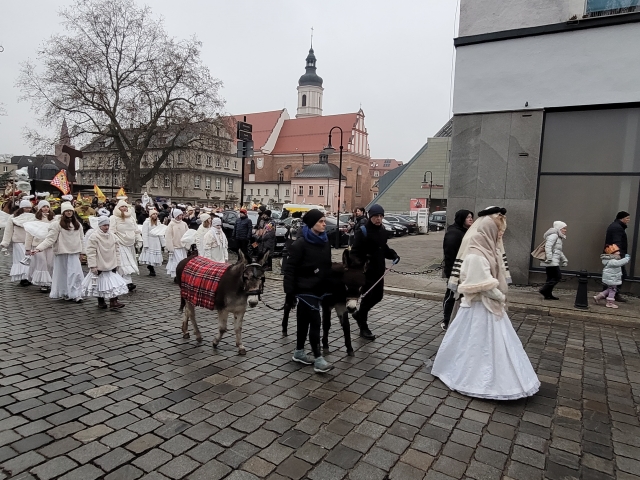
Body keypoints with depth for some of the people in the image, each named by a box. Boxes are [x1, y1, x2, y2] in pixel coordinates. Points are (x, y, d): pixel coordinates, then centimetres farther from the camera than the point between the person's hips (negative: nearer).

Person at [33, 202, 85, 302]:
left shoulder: (77, 224, 9)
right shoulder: (57, 224, -5)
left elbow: (81, 239, 13)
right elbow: (50, 239, -9)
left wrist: (81, 251, 9)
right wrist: (39, 248, -19)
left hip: (74, 253, 3)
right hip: (62, 253, -3)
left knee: (76, 273, -5)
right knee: (62, 273, 6)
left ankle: (76, 294, 2)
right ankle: (64, 293, 18)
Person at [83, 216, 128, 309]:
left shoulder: (112, 236, 6)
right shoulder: (94, 237, -11)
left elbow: (117, 250, 12)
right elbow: (91, 252, -13)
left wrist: (117, 263, 9)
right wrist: (93, 266, -17)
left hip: (111, 265, 4)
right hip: (99, 266, -4)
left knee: (114, 283, -2)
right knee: (100, 284, 9)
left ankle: (113, 301, 2)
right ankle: (101, 302, 24)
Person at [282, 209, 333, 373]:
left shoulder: (324, 241, 7)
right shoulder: (301, 243, -15)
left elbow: (327, 266, 14)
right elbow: (290, 269, -15)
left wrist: (330, 287, 13)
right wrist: (289, 292, -18)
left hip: (319, 288, 7)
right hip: (305, 289, -7)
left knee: (305, 321, 17)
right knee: (315, 322, -8)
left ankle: (299, 352, 30)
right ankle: (318, 360, -2)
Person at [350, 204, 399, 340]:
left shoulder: (382, 230, 10)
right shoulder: (362, 231, -14)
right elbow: (355, 252, -17)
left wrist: (393, 255, 4)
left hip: (379, 270, 7)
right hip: (366, 271, -7)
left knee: (378, 296, 15)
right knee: (368, 297, 0)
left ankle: (359, 314, 39)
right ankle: (363, 327, 17)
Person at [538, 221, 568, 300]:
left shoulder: (558, 237, 25)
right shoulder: (554, 235, -8)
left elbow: (559, 251, 33)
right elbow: (548, 246, -21)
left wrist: (564, 259, 27)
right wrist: (549, 258, -27)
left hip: (554, 262, 10)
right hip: (552, 262, -10)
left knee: (551, 278, 9)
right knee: (557, 277, -10)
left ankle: (548, 294, 10)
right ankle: (544, 290, -10)